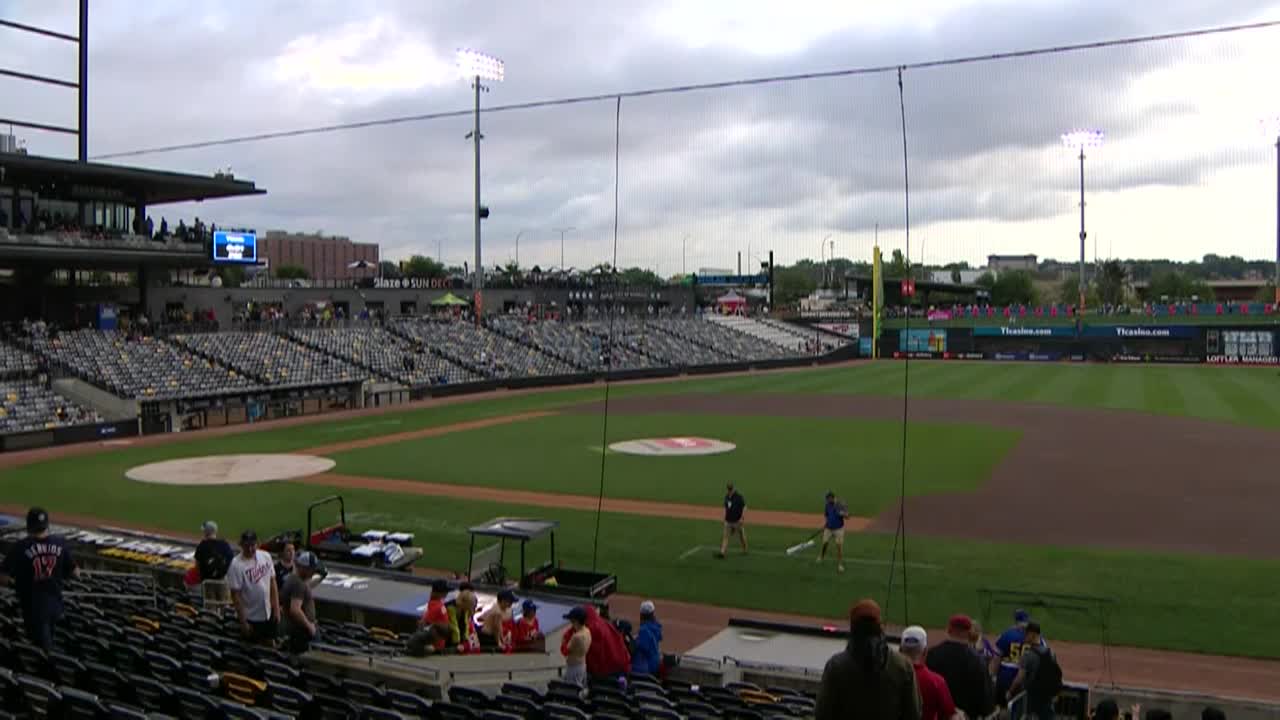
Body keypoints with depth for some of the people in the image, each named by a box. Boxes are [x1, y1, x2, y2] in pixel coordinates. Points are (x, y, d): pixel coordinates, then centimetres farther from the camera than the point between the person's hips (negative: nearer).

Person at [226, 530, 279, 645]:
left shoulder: (266, 556, -2)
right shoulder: (236, 565, -20)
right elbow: (235, 595, -18)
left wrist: (276, 608, 3)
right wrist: (243, 621, -17)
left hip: (268, 614, 5)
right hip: (251, 617, -5)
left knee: (270, 645, 18)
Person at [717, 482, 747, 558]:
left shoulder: (739, 496, -14)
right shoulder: (726, 497, 4)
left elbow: (744, 507, -12)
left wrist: (741, 518, -17)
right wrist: (724, 517, 14)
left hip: (737, 521, -5)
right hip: (728, 521, 5)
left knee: (741, 536, 10)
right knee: (725, 536, -2)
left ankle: (745, 551, 29)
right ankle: (722, 553, -6)